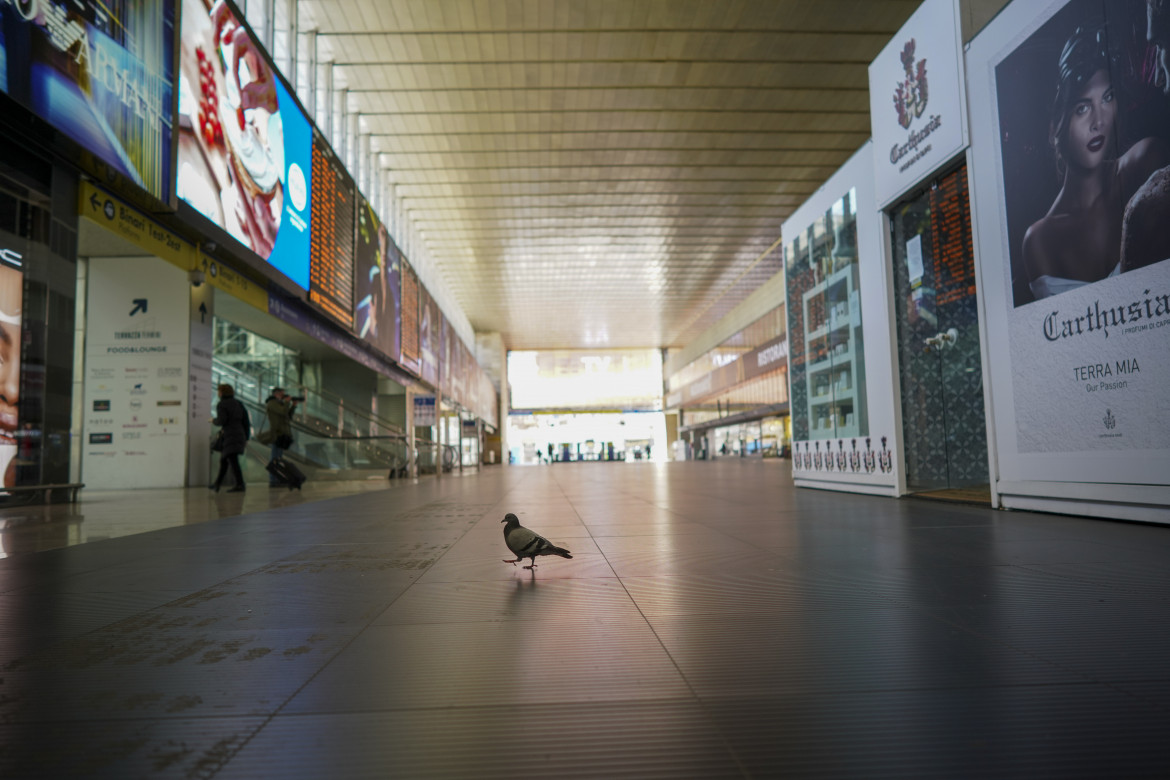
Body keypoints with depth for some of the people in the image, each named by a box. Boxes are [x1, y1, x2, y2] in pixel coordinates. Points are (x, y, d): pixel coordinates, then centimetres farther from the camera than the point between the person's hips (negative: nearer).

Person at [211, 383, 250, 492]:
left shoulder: (222, 404, -5)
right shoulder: (239, 404, 15)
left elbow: (222, 421, -16)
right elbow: (246, 422, 12)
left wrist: (214, 420, 6)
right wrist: (246, 438, 15)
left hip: (229, 437, -8)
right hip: (240, 435, 8)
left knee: (232, 460, -12)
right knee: (224, 460, 19)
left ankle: (240, 485, -21)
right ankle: (217, 485, 26)